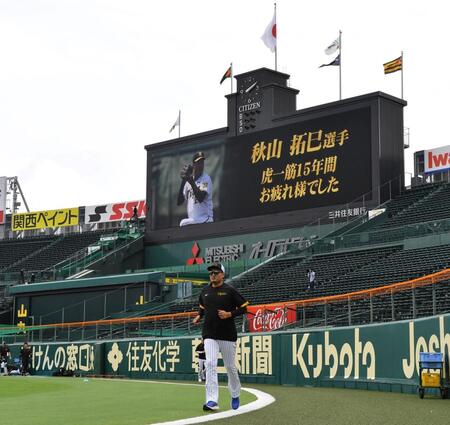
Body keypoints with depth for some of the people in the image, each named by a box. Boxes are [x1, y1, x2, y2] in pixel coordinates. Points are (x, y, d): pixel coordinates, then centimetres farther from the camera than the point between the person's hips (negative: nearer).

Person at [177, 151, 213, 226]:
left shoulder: (206, 179, -2)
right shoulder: (188, 181, 14)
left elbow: (201, 198, -19)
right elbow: (179, 202, 5)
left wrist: (191, 181, -25)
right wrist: (183, 181, -4)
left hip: (204, 221, -5)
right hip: (190, 221, 5)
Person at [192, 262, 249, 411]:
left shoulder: (230, 291, -4)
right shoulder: (205, 291, 9)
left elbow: (244, 307, -3)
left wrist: (230, 314, -16)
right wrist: (199, 316, 7)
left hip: (227, 334, -2)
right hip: (210, 335, 3)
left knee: (230, 366, 9)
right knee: (210, 364, -14)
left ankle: (235, 395, 32)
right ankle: (212, 401, -18)